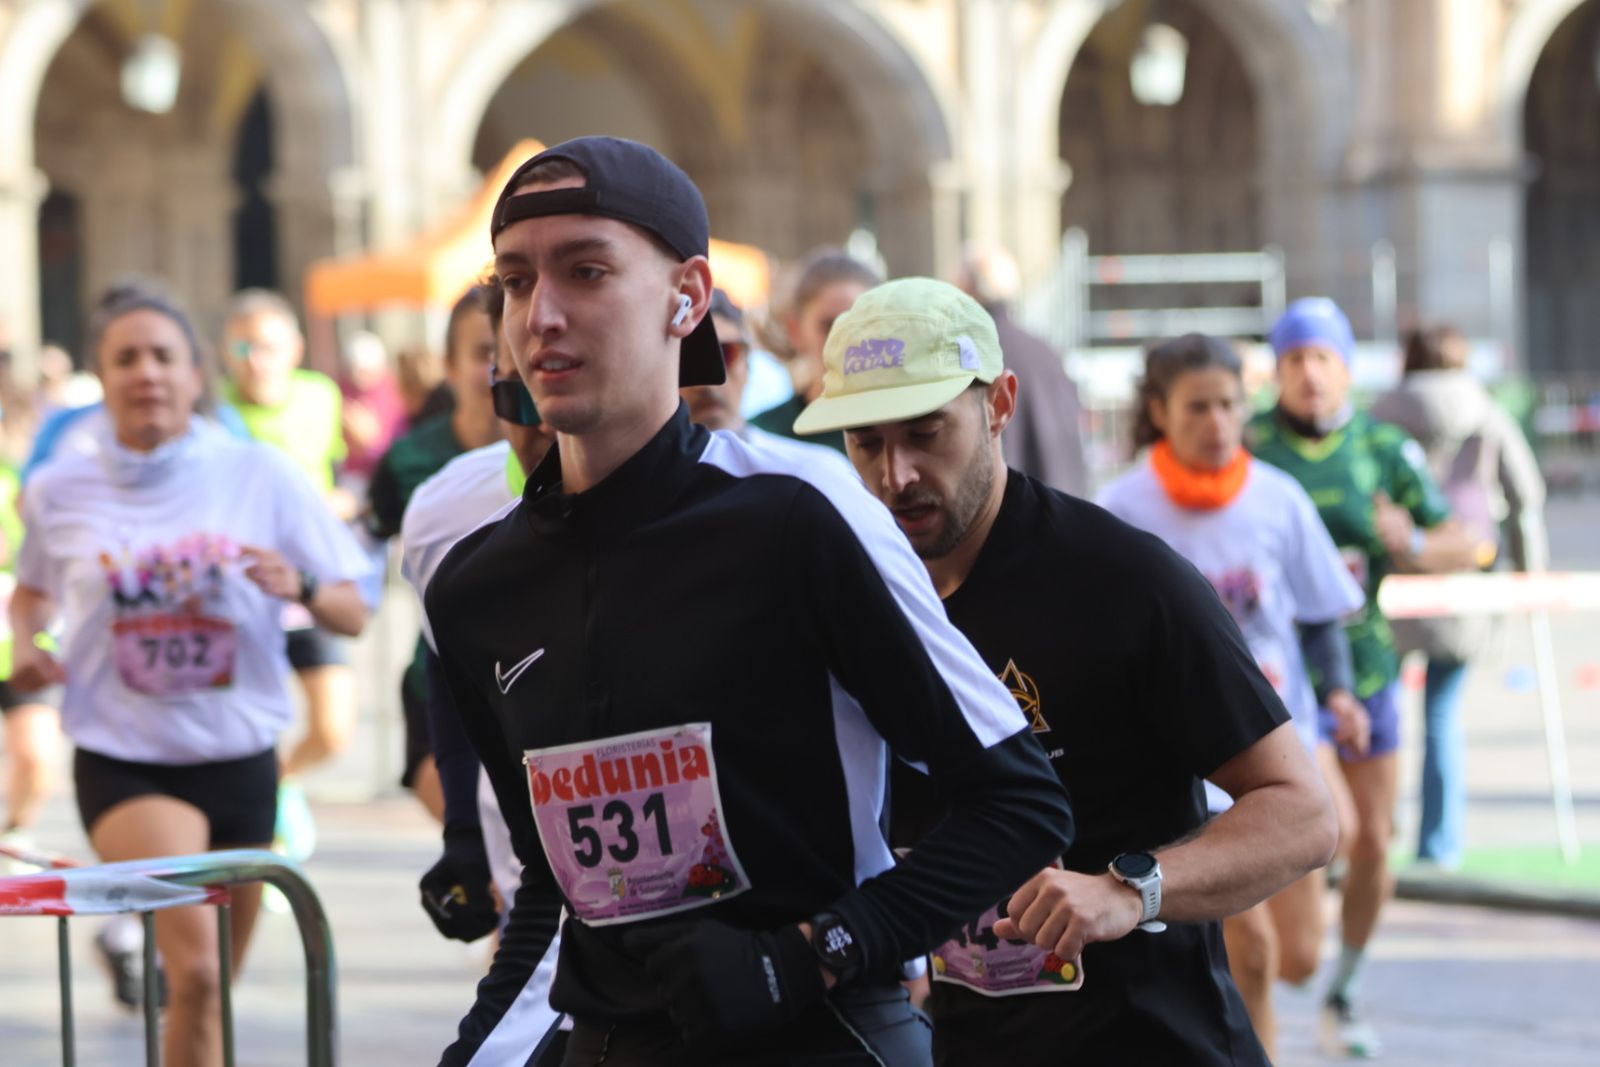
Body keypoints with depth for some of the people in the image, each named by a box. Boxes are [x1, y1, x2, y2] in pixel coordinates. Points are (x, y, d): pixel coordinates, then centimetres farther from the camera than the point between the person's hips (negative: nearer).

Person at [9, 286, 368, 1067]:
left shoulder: (260, 477, -1)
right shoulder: (60, 492, 0)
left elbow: (353, 616, 2)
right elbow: (33, 588, 21)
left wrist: (301, 587, -19)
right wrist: (25, 642, 0)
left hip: (238, 759, 2)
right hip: (120, 760, -2)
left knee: (210, 989, 12)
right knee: (195, 968, -24)